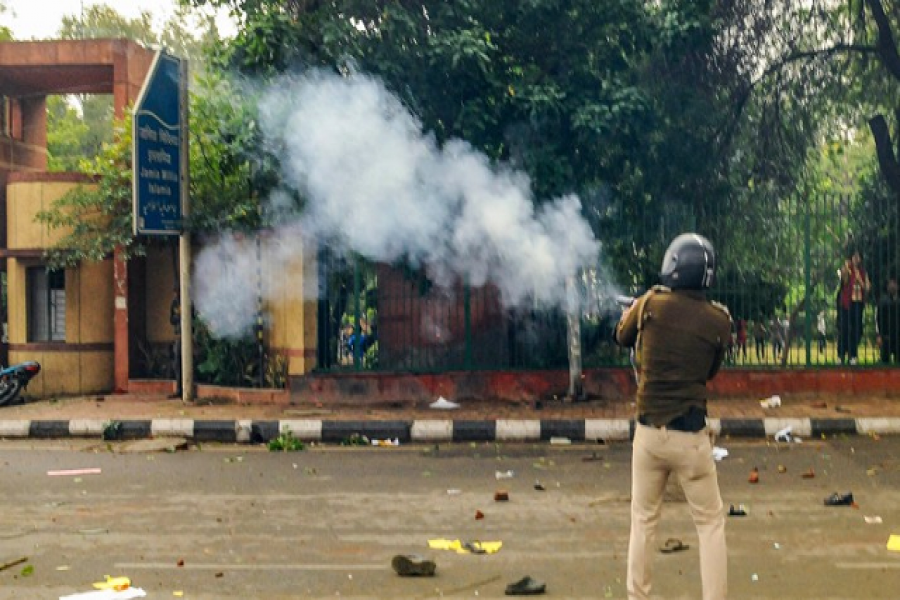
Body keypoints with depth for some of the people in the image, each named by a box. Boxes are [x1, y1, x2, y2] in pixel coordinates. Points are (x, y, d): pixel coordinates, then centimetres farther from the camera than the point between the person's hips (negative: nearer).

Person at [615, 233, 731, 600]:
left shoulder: (651, 303, -7)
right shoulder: (719, 321, -7)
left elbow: (622, 338, 13)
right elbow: (710, 372, 8)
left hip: (648, 431, 2)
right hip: (690, 436, -2)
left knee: (644, 520, 17)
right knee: (710, 523, 12)